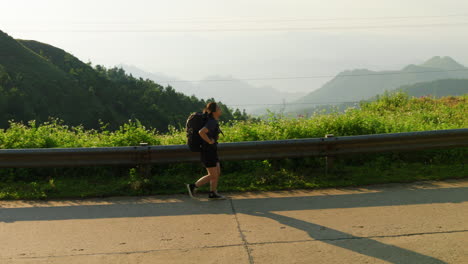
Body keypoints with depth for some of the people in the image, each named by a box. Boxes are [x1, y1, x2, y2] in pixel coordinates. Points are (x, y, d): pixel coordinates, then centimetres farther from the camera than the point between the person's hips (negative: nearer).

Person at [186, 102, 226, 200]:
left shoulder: (214, 121, 9)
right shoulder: (212, 122, -21)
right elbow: (201, 132, -36)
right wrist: (209, 141, -24)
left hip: (212, 151, 10)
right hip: (208, 151, -10)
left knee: (217, 173, 13)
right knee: (213, 175, 0)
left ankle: (213, 193, 21)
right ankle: (193, 186, 9)